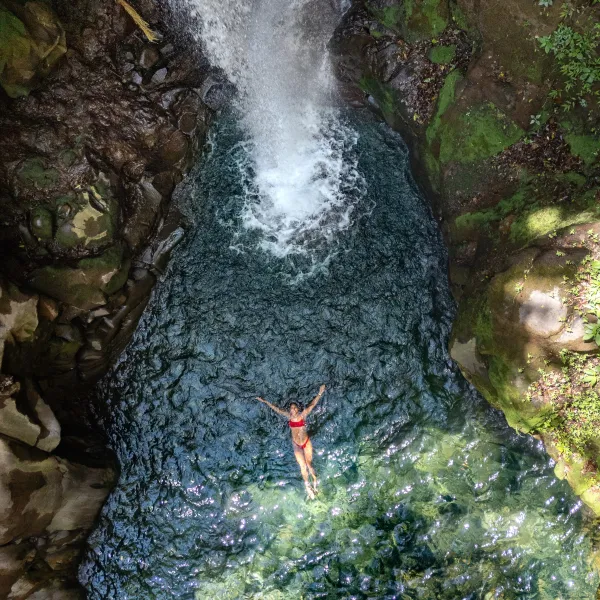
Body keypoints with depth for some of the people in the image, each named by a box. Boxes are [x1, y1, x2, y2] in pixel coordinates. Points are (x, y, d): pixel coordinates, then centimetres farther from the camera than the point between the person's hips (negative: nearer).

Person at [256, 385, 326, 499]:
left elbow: (312, 404, -16)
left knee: (309, 464, 1)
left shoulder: (303, 415, -11)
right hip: (296, 445, 1)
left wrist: (320, 394, -25)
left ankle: (315, 480, 28)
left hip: (306, 442, -1)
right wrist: (265, 401, 4)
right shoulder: (288, 416, -4)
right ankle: (307, 485, 14)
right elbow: (276, 408, 2)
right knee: (303, 466, -4)